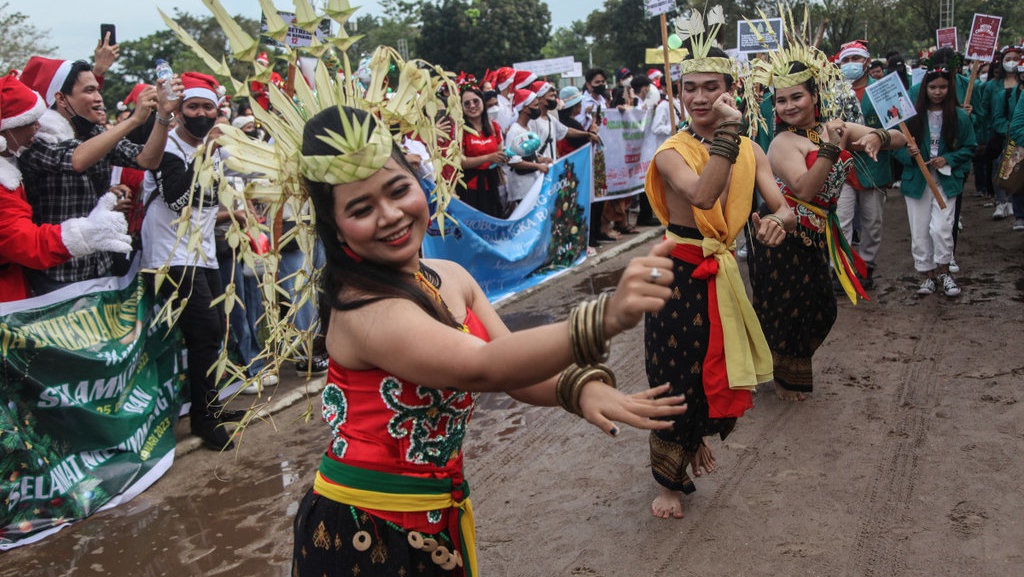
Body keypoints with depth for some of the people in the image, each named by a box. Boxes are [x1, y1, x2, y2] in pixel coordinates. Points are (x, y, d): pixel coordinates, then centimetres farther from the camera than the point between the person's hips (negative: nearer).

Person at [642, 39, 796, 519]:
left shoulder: (749, 151, 3)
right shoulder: (672, 152, -13)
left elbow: (783, 207, -5)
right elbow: (703, 196, -32)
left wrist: (778, 220, -28)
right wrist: (728, 130, -31)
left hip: (724, 272, 5)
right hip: (680, 273, -5)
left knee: (717, 368, 16)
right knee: (677, 375, 3)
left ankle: (697, 439, 47)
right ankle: (668, 481, 22)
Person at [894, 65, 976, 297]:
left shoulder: (960, 117, 0)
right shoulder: (913, 115, -1)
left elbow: (970, 147, 5)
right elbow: (897, 146, 4)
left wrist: (948, 159, -10)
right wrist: (907, 154, -17)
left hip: (946, 181, -1)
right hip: (916, 180, 1)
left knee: (941, 228, -12)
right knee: (919, 232, 5)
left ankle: (944, 272, 10)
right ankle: (928, 275, 21)